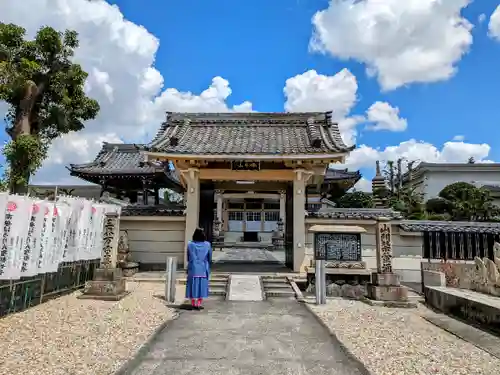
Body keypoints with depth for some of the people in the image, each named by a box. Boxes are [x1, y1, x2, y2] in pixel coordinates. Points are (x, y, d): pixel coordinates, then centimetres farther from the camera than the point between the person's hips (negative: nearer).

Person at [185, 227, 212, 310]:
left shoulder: (190, 244, -6)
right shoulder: (207, 244, -5)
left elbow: (188, 257, 2)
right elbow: (210, 258, 2)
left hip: (193, 269, 0)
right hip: (203, 269, 0)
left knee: (193, 285, 9)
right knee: (202, 286, 8)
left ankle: (193, 304, 15)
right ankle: (199, 304, 8)